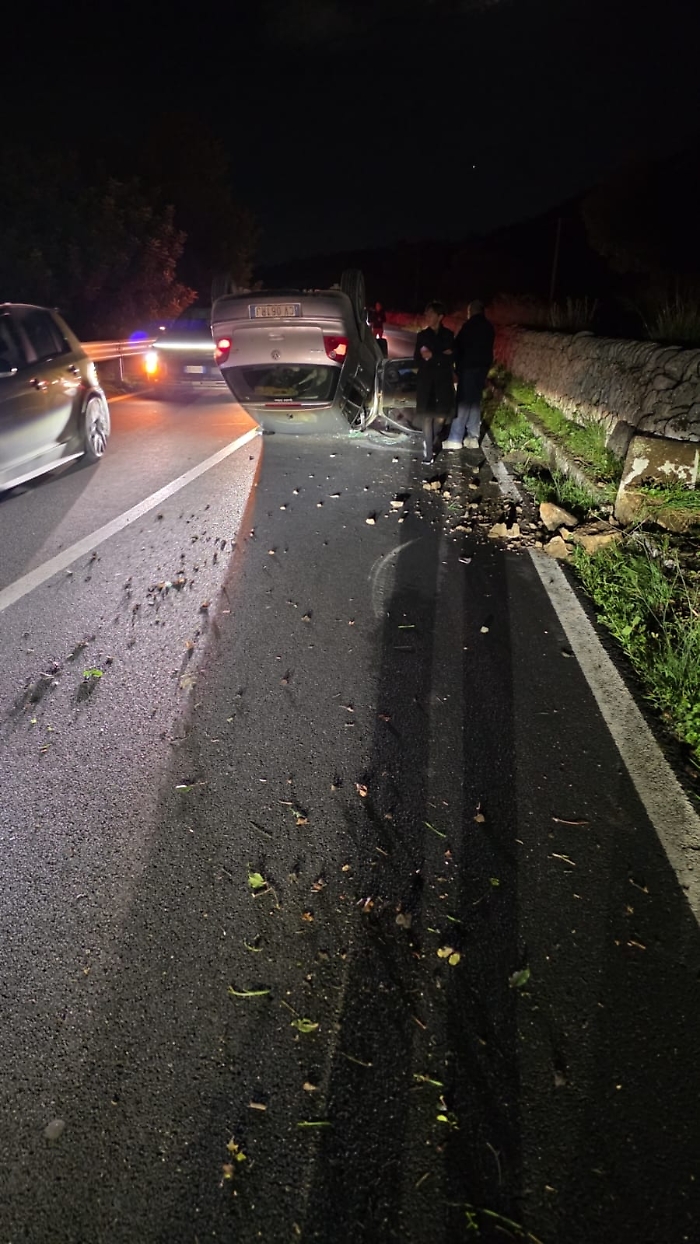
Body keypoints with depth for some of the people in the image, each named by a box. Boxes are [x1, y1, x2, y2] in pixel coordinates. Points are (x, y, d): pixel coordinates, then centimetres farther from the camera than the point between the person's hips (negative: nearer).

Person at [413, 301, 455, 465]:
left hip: (444, 379, 1)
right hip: (426, 380, -1)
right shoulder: (422, 335, 3)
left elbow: (451, 359, -5)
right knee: (427, 416, -7)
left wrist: (432, 356, -12)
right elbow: (417, 359, -4)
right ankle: (428, 451, -5)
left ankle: (431, 442, 28)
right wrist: (441, 356, -14)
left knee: (441, 415, 4)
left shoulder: (448, 335, 2)